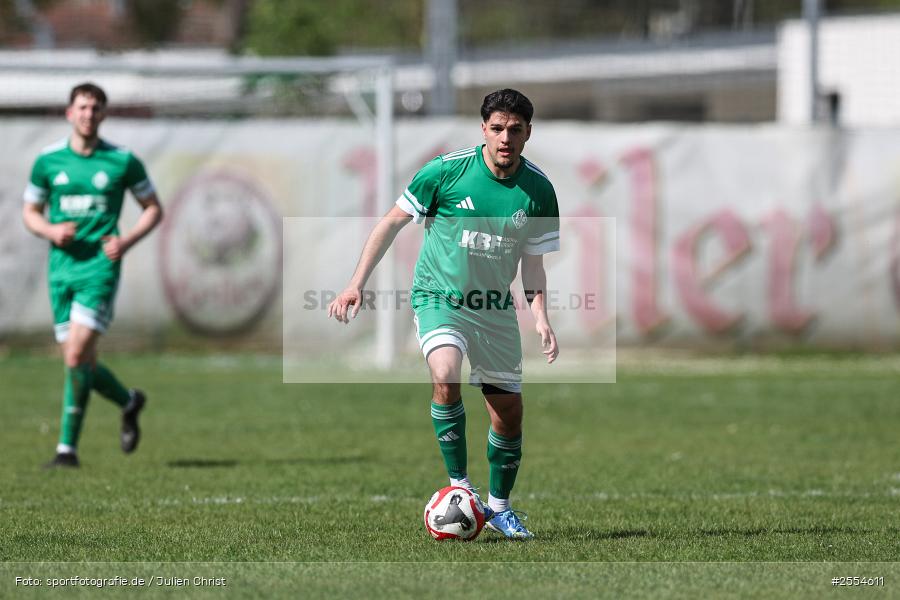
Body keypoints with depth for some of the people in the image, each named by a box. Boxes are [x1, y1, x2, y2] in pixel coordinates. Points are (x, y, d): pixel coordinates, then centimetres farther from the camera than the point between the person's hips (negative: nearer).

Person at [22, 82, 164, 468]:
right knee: (82, 363, 6)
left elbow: (153, 209, 9)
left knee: (76, 355, -16)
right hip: (61, 268, 4)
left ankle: (68, 447, -7)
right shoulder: (48, 160, 5)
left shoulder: (122, 161, -1)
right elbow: (30, 212, 15)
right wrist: (50, 230, -7)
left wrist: (126, 241, -7)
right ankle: (128, 401, 35)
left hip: (100, 267, -4)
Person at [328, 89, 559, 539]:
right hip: (439, 296, -4)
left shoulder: (538, 190, -5)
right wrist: (356, 284, -7)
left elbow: (533, 261, 6)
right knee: (445, 375, -31)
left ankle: (498, 506, 28)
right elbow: (392, 223, -3)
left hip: (495, 308, 4)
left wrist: (540, 317, -9)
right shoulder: (447, 171, -14)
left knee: (509, 412, 6)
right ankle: (458, 483, -16)